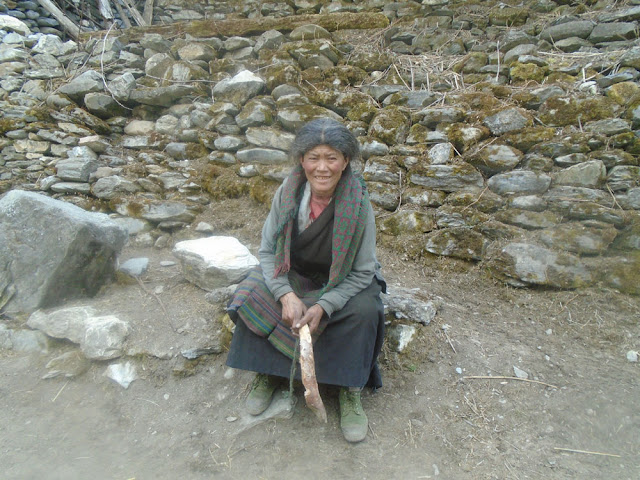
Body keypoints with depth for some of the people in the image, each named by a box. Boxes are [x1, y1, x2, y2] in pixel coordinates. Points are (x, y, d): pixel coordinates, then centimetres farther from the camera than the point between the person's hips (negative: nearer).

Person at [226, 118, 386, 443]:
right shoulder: (288, 192, -17)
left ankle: (350, 390, -8)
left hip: (343, 282, -1)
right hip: (292, 274, 2)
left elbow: (363, 272, -18)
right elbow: (267, 251, -9)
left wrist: (323, 307, -32)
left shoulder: (358, 203, -23)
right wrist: (286, 295, -26)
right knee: (250, 296, -23)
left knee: (365, 310, -30)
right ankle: (268, 372, 0)